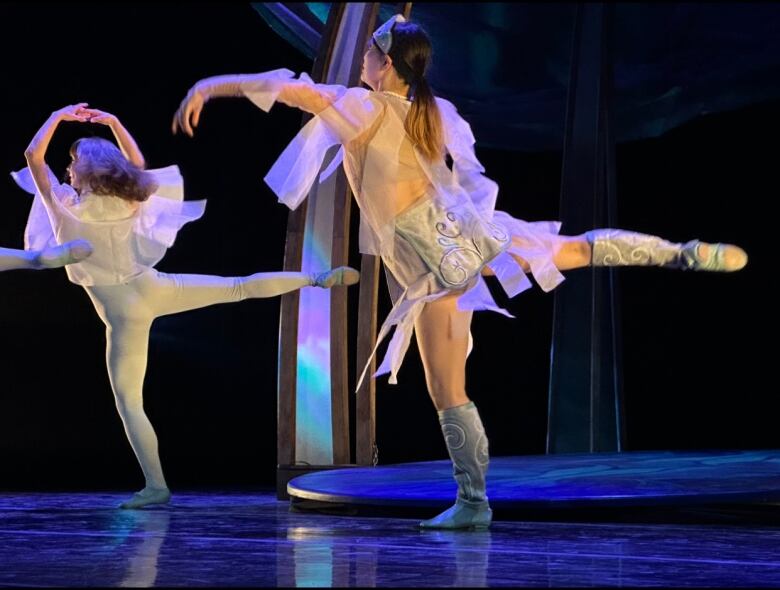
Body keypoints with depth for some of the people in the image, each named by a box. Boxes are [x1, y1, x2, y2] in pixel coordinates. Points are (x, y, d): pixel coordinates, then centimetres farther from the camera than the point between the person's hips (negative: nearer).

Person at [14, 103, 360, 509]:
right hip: (156, 287, 5)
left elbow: (33, 156, -11)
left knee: (128, 401, 0)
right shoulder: (127, 201, 0)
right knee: (241, 287, 17)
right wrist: (114, 124, 17)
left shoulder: (68, 207, -13)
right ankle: (319, 278, 19)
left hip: (124, 312, -5)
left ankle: (156, 486, -4)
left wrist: (59, 116, -1)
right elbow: (138, 165, 21)